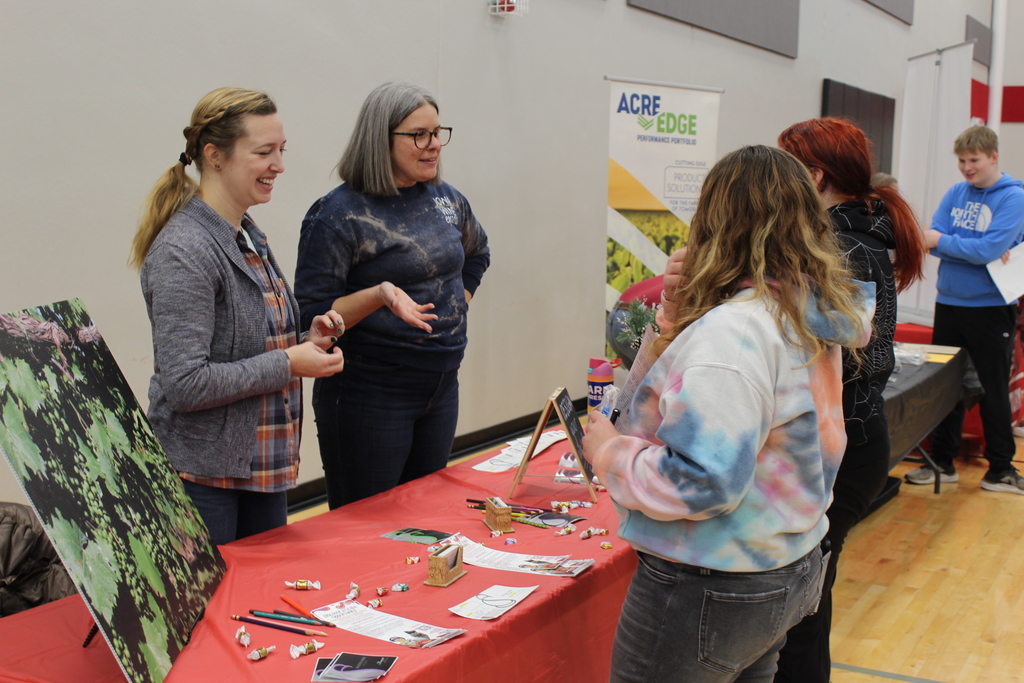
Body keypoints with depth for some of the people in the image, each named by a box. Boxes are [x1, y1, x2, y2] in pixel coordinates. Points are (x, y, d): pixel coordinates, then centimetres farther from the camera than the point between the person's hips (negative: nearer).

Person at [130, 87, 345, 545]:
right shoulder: (184, 250, -19)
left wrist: (305, 340, 3)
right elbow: (185, 384, -24)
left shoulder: (248, 236, 10)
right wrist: (288, 364, -19)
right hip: (203, 477, -8)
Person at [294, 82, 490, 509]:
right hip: (369, 394, -6)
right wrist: (379, 294, -30)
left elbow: (477, 254, 27)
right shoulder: (339, 214, -14)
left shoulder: (447, 201, 6)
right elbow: (313, 315, -16)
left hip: (442, 386, 7)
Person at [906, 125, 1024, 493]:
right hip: (949, 302, 5)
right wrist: (977, 252, -16)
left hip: (990, 308, -5)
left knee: (994, 390, 4)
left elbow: (990, 249, -20)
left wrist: (942, 242, -16)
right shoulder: (955, 194, 7)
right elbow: (934, 240, -3)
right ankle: (943, 462, 20)